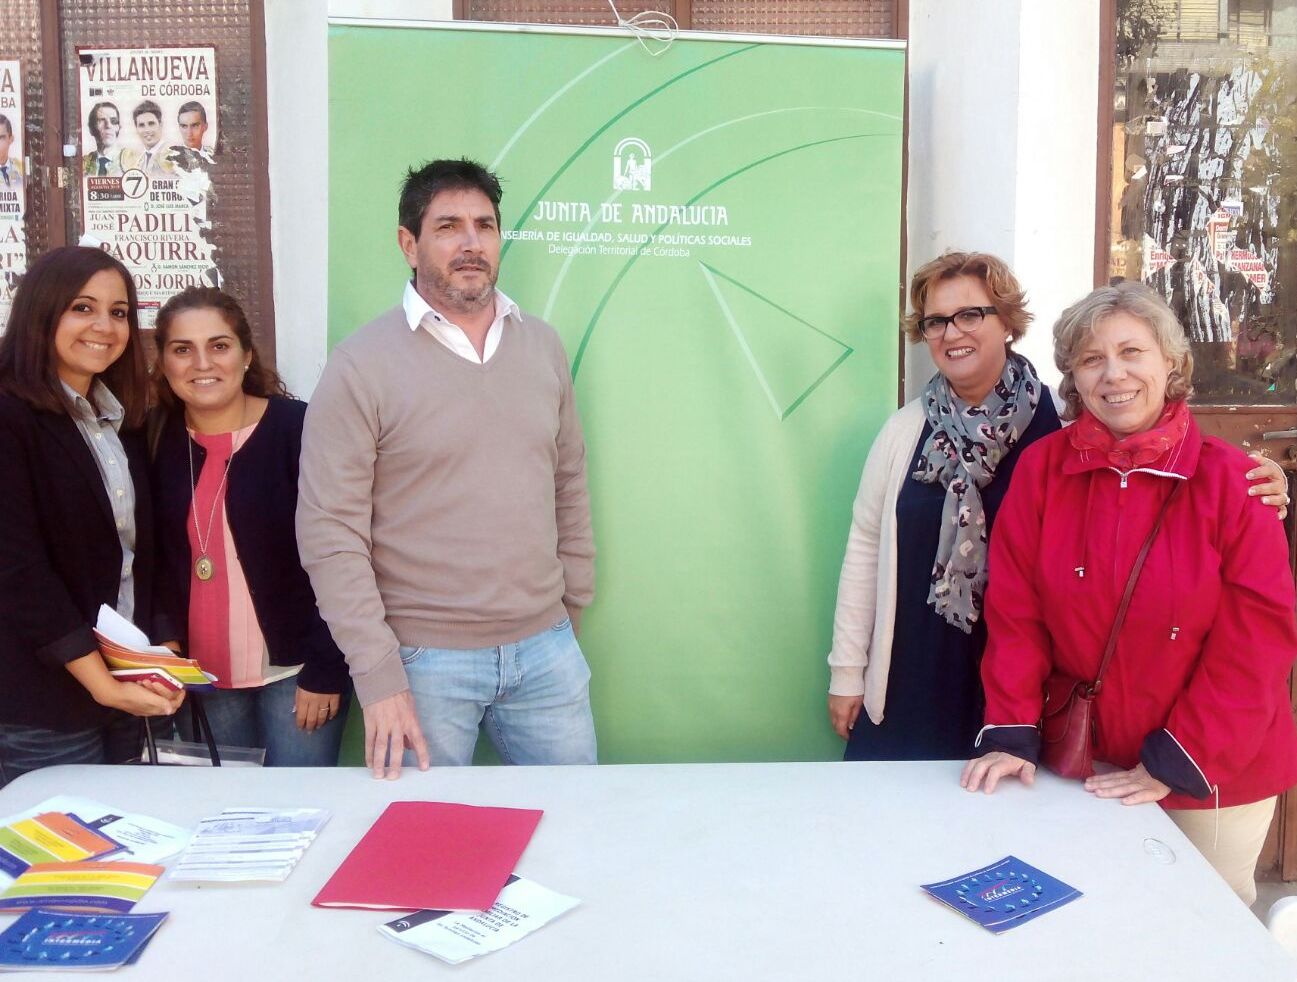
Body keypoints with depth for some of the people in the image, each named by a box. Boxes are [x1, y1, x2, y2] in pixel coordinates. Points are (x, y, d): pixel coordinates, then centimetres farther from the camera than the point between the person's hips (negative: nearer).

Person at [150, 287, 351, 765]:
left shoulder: (299, 430, -12)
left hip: (295, 668, -4)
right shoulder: (156, 442, 2)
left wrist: (325, 671, -13)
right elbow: (158, 565, 8)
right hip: (203, 673, 4)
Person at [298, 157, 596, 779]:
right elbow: (329, 532, -10)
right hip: (426, 660, -4)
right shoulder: (362, 366, -8)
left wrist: (573, 609, 13)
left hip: (546, 649, 4)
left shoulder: (543, 346, 7)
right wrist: (378, 676, -14)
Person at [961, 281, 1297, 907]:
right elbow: (1015, 613, -4)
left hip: (1212, 774, -1)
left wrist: (1175, 763, -14)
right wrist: (1010, 736, -9)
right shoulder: (1041, 469, -5)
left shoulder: (1228, 477, -11)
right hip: (1085, 763, 1)